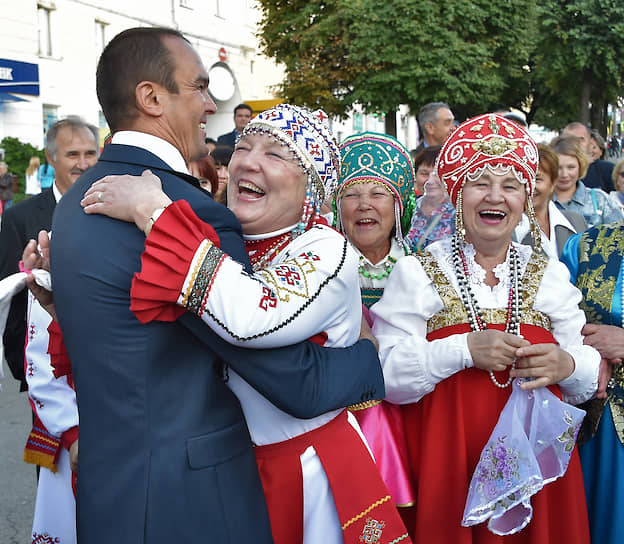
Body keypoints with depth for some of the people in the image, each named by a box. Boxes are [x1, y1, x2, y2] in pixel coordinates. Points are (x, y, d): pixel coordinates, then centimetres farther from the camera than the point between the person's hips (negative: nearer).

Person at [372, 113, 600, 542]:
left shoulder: (550, 275, 7)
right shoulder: (417, 273, -2)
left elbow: (589, 380, 7)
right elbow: (388, 376, -11)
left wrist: (565, 365, -15)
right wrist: (464, 349, -22)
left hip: (535, 467, 3)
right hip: (445, 465, -3)